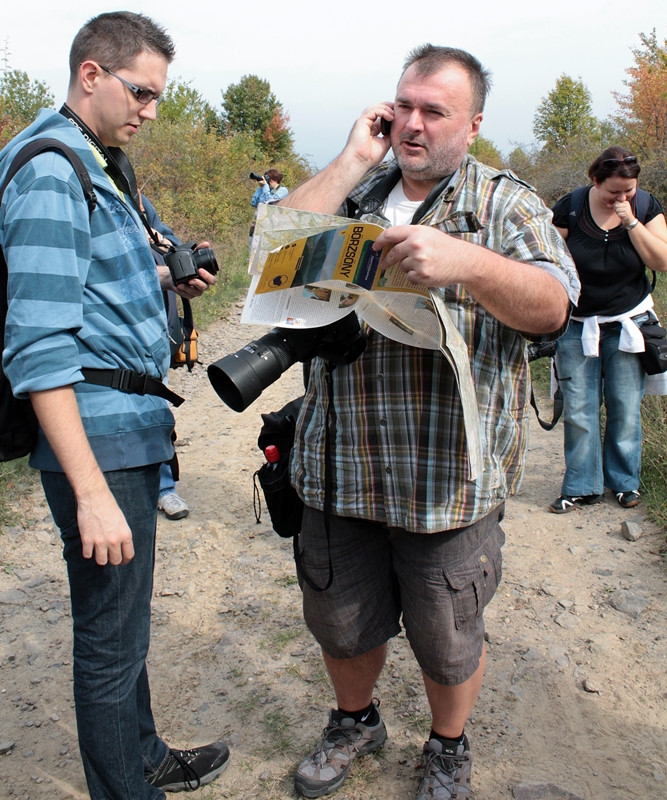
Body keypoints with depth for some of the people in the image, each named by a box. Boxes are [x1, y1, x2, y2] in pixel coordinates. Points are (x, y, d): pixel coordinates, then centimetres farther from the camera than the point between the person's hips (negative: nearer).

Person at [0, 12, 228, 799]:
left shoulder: (100, 165, 17)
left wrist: (164, 279, 9)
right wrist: (91, 492, -25)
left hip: (130, 426, 10)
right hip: (99, 436, -10)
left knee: (122, 622, 22)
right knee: (111, 640, 3)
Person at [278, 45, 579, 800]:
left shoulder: (506, 204, 0)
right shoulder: (355, 193, 11)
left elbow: (551, 306, -16)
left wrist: (463, 262, -34)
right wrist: (354, 158, -7)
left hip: (449, 477, -3)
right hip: (342, 468, 3)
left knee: (447, 639, 14)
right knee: (339, 621, 20)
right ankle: (355, 720, 49)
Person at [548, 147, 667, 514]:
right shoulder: (569, 208, -7)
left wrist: (631, 222, -19)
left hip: (628, 325, 1)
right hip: (578, 326, -1)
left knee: (626, 408, 5)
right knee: (578, 409, -1)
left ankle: (624, 482, 20)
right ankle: (582, 487, 10)